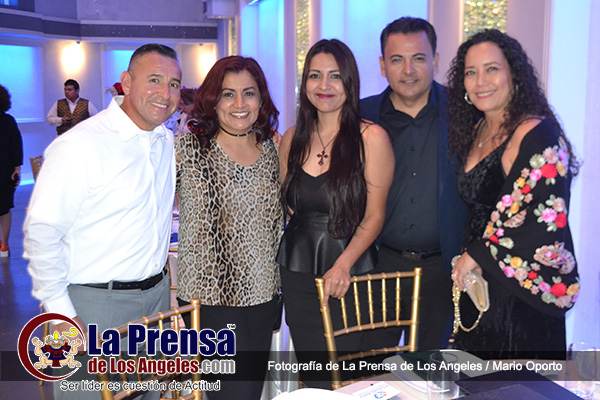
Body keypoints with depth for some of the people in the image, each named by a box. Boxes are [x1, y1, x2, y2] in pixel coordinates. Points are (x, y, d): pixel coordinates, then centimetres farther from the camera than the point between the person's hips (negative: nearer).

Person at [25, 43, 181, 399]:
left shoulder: (168, 141, 6)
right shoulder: (81, 146, -17)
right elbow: (41, 233, -18)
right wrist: (60, 315, -16)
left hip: (156, 294, 7)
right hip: (94, 305, -7)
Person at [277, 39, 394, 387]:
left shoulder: (372, 138, -7)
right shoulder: (293, 139, 7)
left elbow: (374, 216, -9)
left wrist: (344, 264, -20)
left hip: (349, 273, -4)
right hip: (297, 271, 4)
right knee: (310, 372, 12)